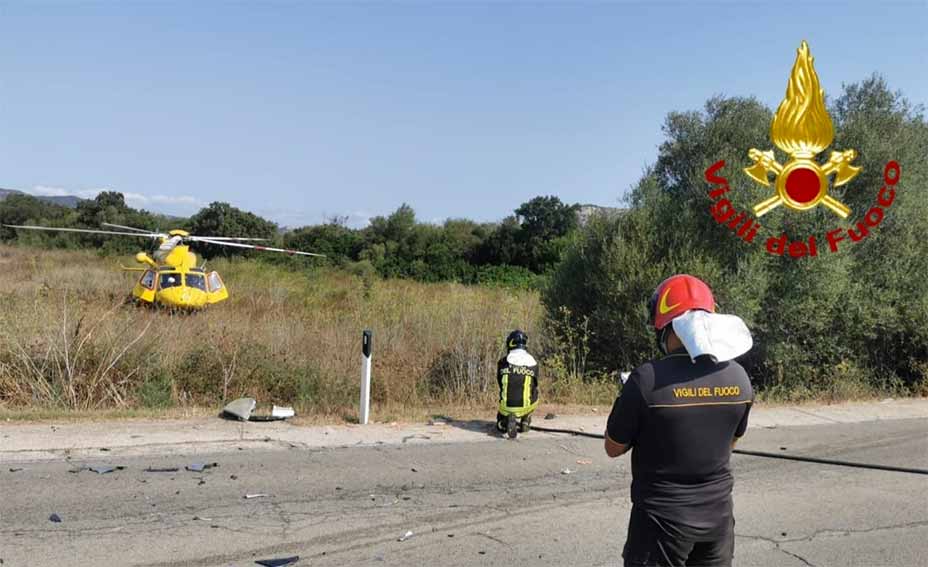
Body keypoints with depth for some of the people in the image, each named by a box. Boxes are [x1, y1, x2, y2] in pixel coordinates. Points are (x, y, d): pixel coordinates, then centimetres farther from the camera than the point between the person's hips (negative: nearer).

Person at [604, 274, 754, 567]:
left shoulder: (648, 379, -21)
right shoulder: (738, 377, -5)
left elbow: (614, 448, -7)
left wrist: (628, 399, 6)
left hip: (663, 518, -4)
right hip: (718, 514, 5)